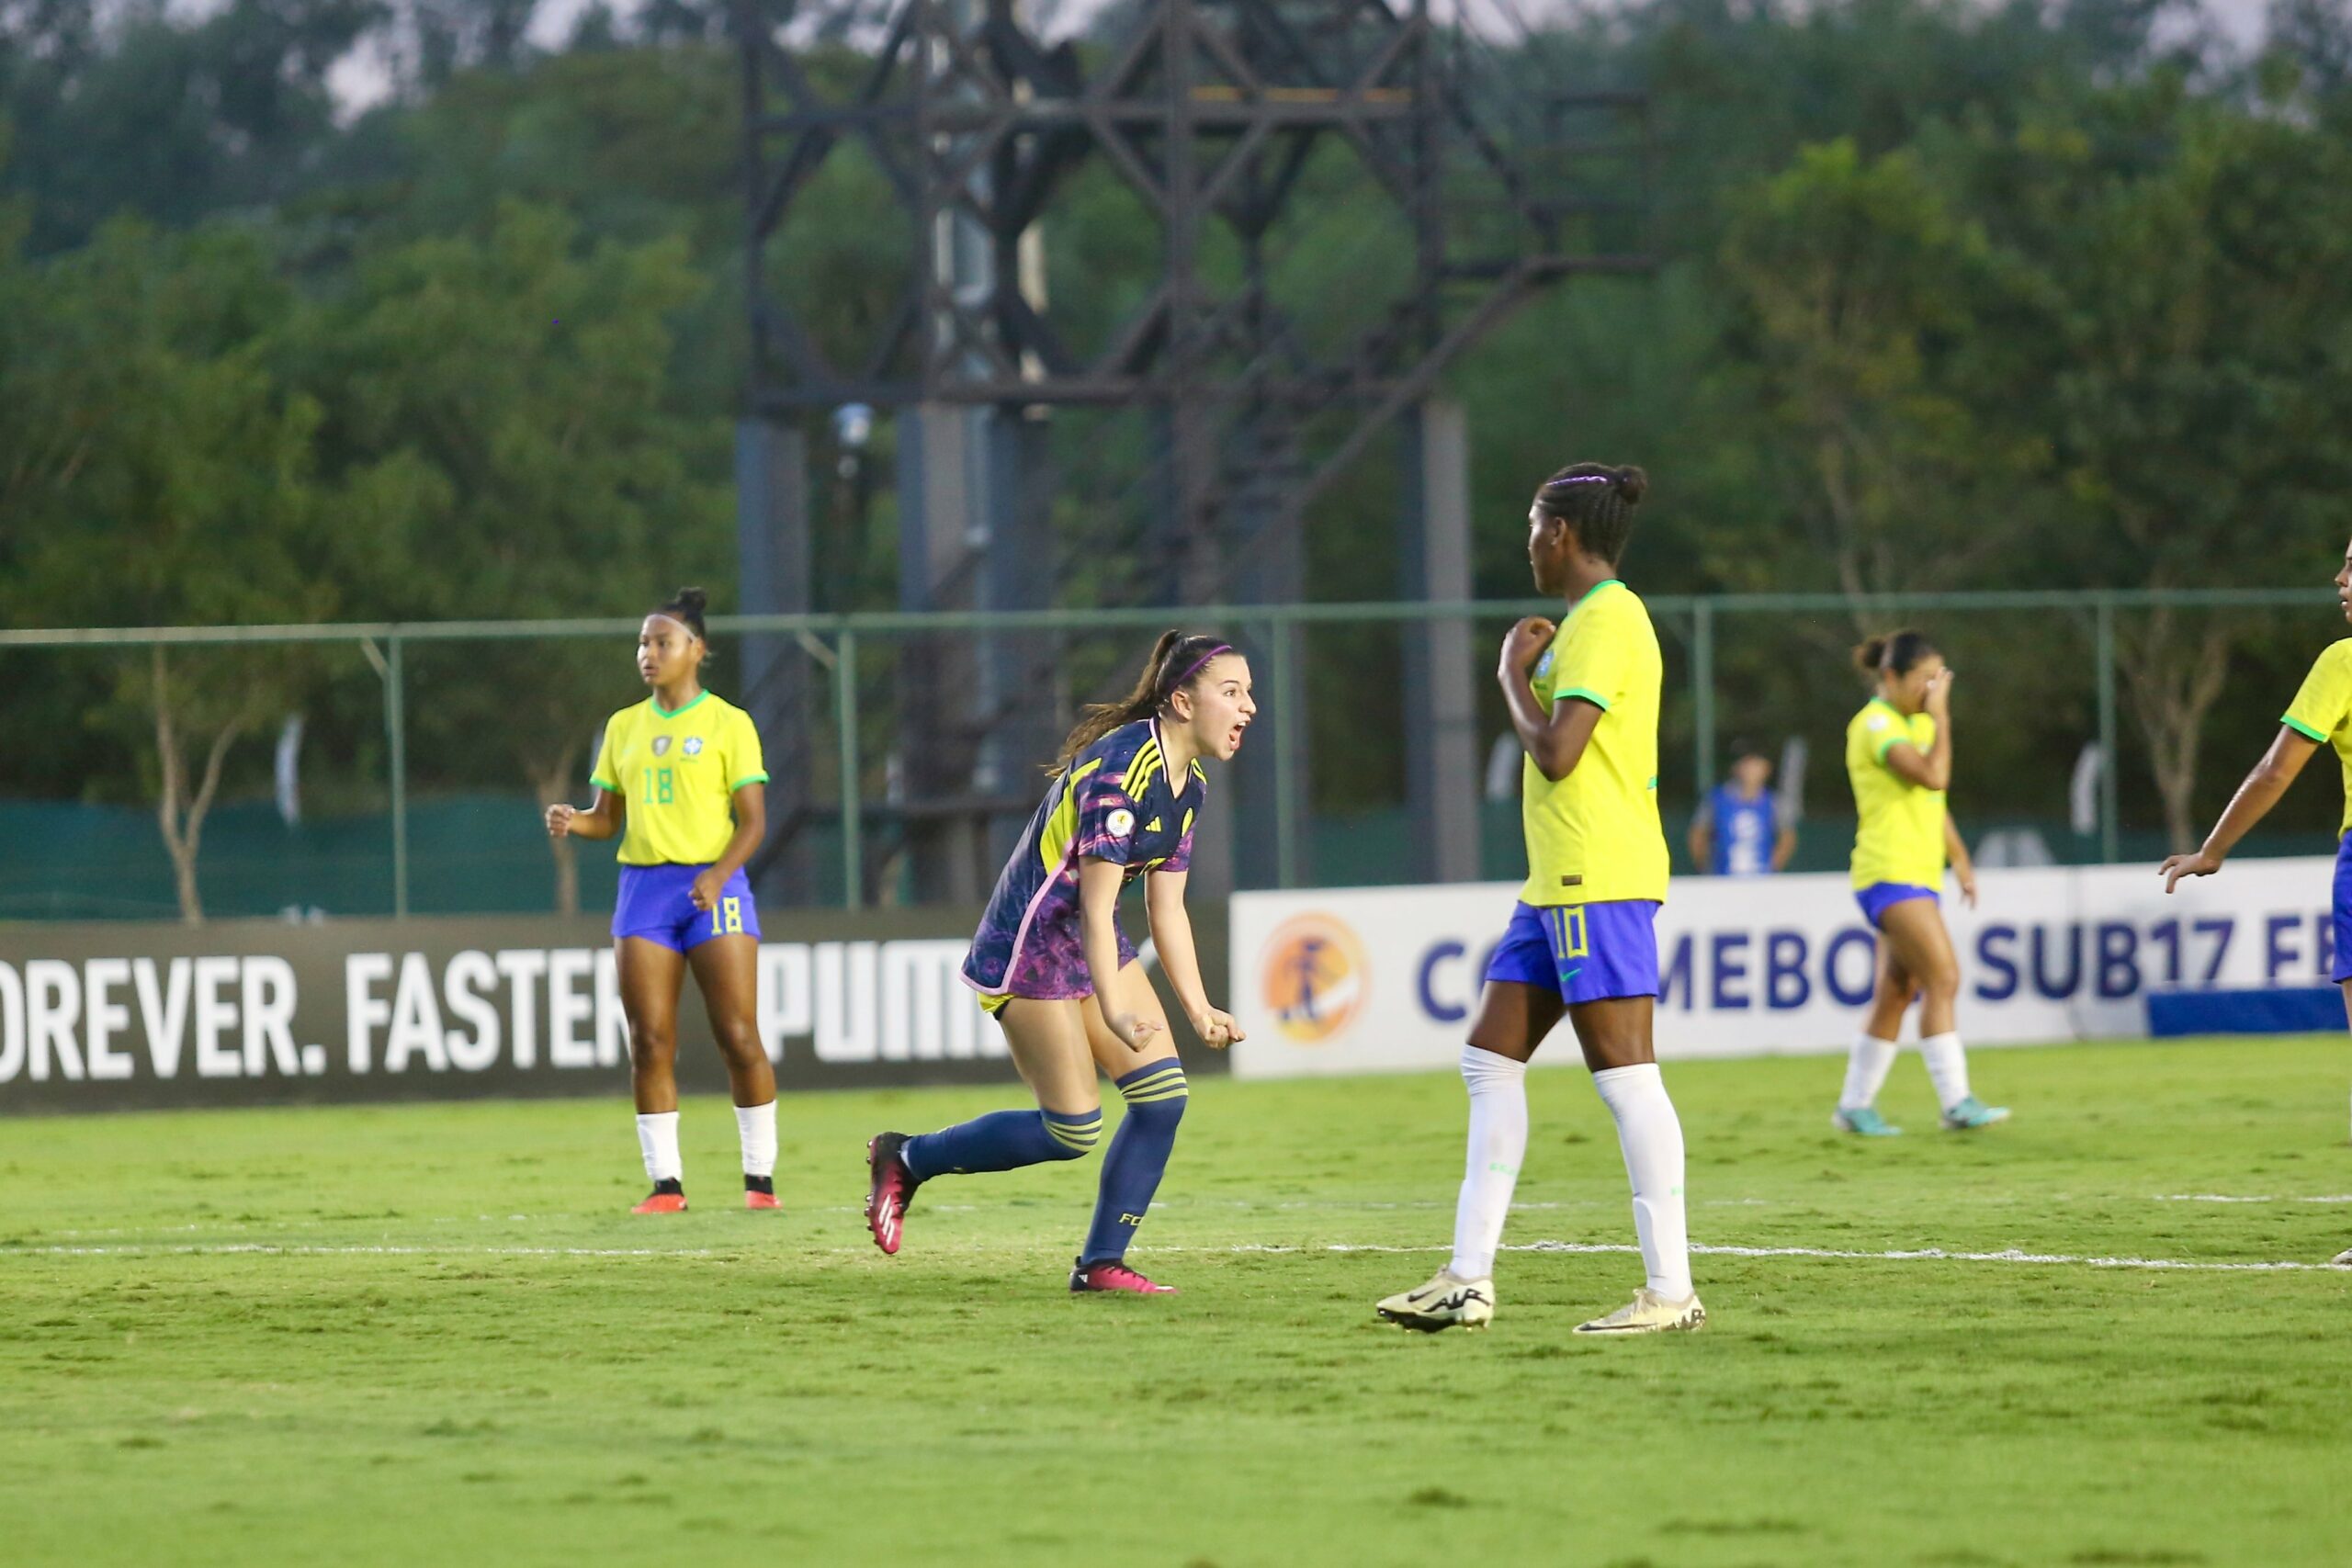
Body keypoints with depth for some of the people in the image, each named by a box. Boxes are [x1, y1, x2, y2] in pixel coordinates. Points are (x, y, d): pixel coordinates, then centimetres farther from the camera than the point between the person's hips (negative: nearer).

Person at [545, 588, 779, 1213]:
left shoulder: (728, 723, 1)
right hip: (642, 885, 4)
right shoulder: (624, 727, 14)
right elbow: (608, 818, 16)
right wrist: (573, 822, -7)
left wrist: (718, 874, -20)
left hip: (711, 886, -4)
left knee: (738, 1037, -6)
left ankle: (760, 1178, 1)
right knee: (649, 1042, -3)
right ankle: (665, 1181, -1)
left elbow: (753, 819, -4)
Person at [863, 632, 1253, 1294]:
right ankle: (904, 1158, 10)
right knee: (1073, 1131, -9)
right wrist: (1113, 1011, -33)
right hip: (1030, 947, -9)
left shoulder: (1190, 784, 6)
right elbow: (1095, 905, -27)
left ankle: (1102, 1263, 4)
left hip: (1094, 943, 9)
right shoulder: (1122, 767, -24)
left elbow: (1167, 909, 11)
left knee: (1163, 1095, -5)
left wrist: (1201, 1011, 5)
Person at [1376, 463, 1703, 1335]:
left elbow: (1555, 753, -19)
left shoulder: (1605, 621, -12)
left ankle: (1671, 1289, -9)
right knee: (1490, 1060, 10)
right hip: (1558, 884, 11)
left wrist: (1514, 676, -5)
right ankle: (1469, 1281, 11)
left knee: (1624, 1074, -10)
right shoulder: (1589, 619, 19)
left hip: (1600, 882, -11)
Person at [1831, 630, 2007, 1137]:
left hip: (1920, 876, 10)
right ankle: (1956, 1103, -20)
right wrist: (1941, 716, -14)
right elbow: (1934, 775, -23)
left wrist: (1959, 857, 23)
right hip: (1890, 872, -10)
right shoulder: (1875, 724, -11)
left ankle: (1855, 1105, 16)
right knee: (1943, 977, -17)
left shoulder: (1917, 723, 18)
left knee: (1897, 993, 9)